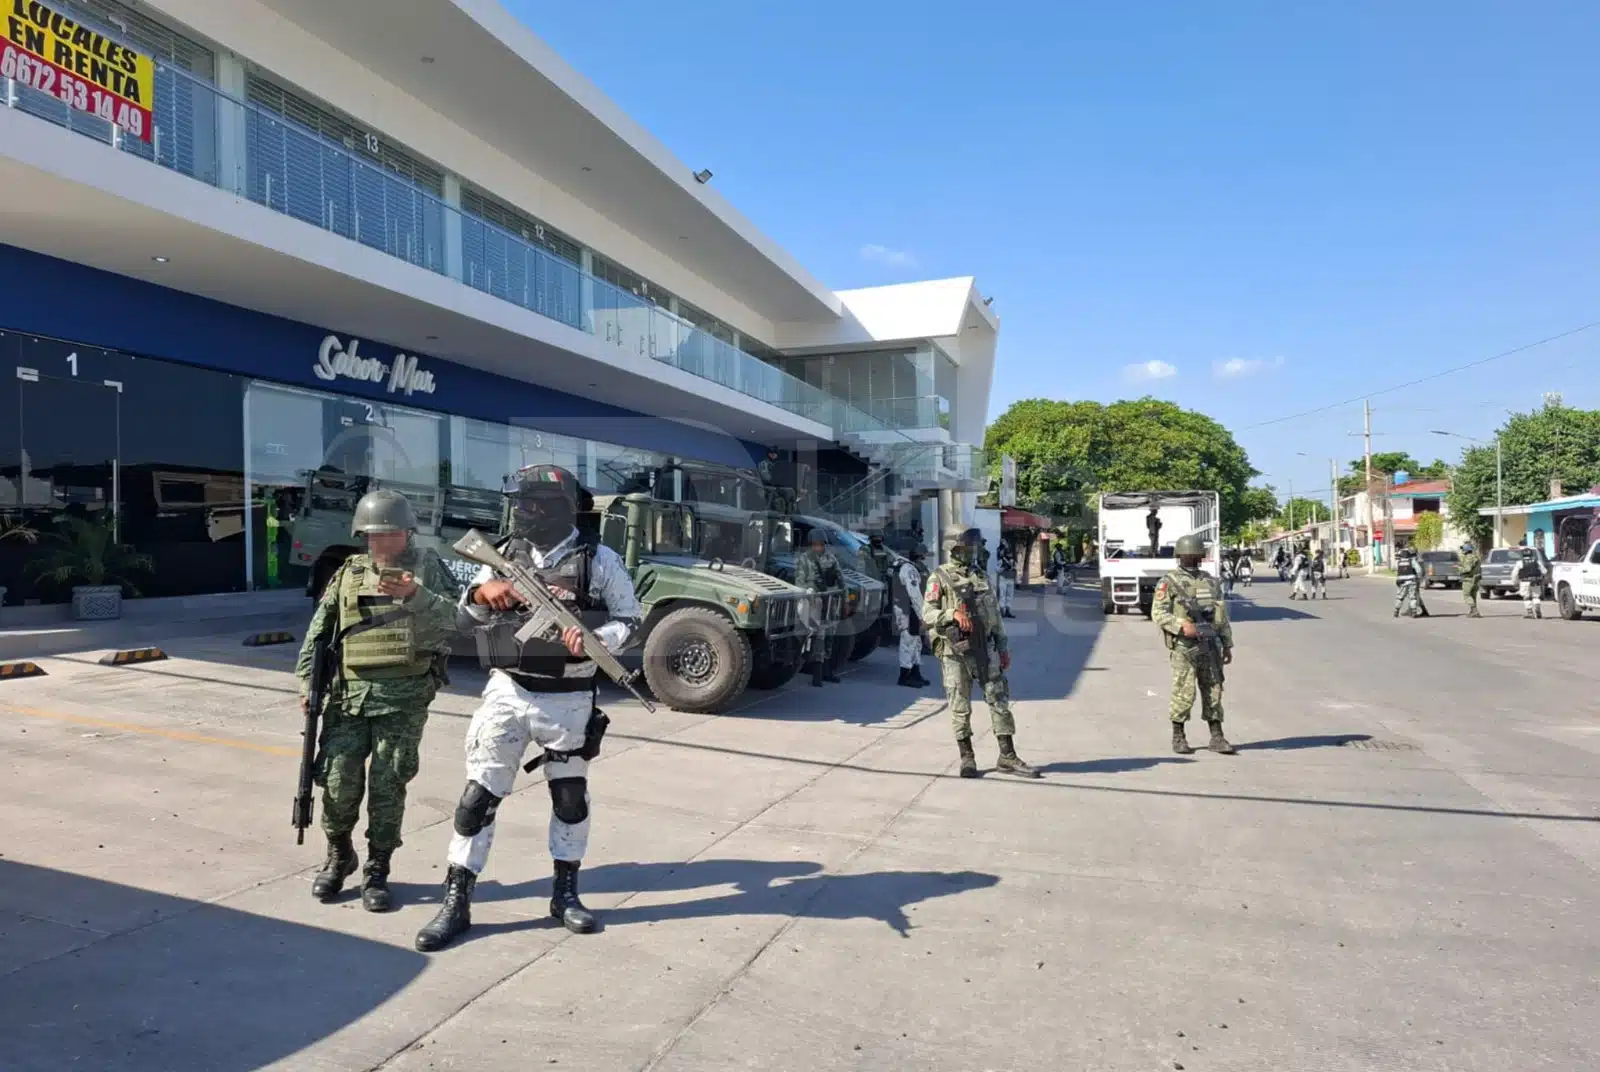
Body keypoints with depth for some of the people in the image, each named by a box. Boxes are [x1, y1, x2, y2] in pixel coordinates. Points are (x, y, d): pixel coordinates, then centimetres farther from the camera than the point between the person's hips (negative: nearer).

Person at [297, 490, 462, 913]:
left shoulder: (426, 567, 2)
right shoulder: (348, 572, 11)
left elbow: (451, 619, -13)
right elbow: (319, 629, 14)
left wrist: (414, 595, -28)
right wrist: (307, 679, 8)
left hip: (404, 696, -2)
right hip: (348, 692, 3)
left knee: (387, 785, 2)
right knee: (339, 782, 4)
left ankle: (377, 871, 18)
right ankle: (339, 856, 31)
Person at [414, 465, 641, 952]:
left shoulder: (598, 559, -7)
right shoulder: (505, 554, 3)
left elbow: (628, 619, -2)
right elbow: (465, 611, 10)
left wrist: (593, 638, -23)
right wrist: (482, 591, -13)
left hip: (568, 700, -2)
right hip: (507, 692, 2)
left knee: (571, 798, 12)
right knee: (478, 796, 2)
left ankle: (565, 894, 30)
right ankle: (456, 903, 14)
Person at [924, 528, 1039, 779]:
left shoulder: (981, 575, 13)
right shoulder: (940, 578, -3)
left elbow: (995, 613, 17)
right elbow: (927, 615, -10)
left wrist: (1003, 647, 15)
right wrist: (953, 613, -26)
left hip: (985, 649, 5)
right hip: (954, 652, -4)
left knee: (999, 701, 3)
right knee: (960, 707, 2)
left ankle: (1007, 758, 9)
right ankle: (967, 758, 14)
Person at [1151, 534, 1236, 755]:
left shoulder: (1210, 581, 15)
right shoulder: (1169, 583, -2)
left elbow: (1222, 615, 18)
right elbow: (1158, 614, -11)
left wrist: (1227, 645, 14)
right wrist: (1182, 626, -23)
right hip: (1184, 647, -5)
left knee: (1213, 692, 6)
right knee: (1184, 693, -3)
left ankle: (1217, 737, 12)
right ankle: (1178, 738, 10)